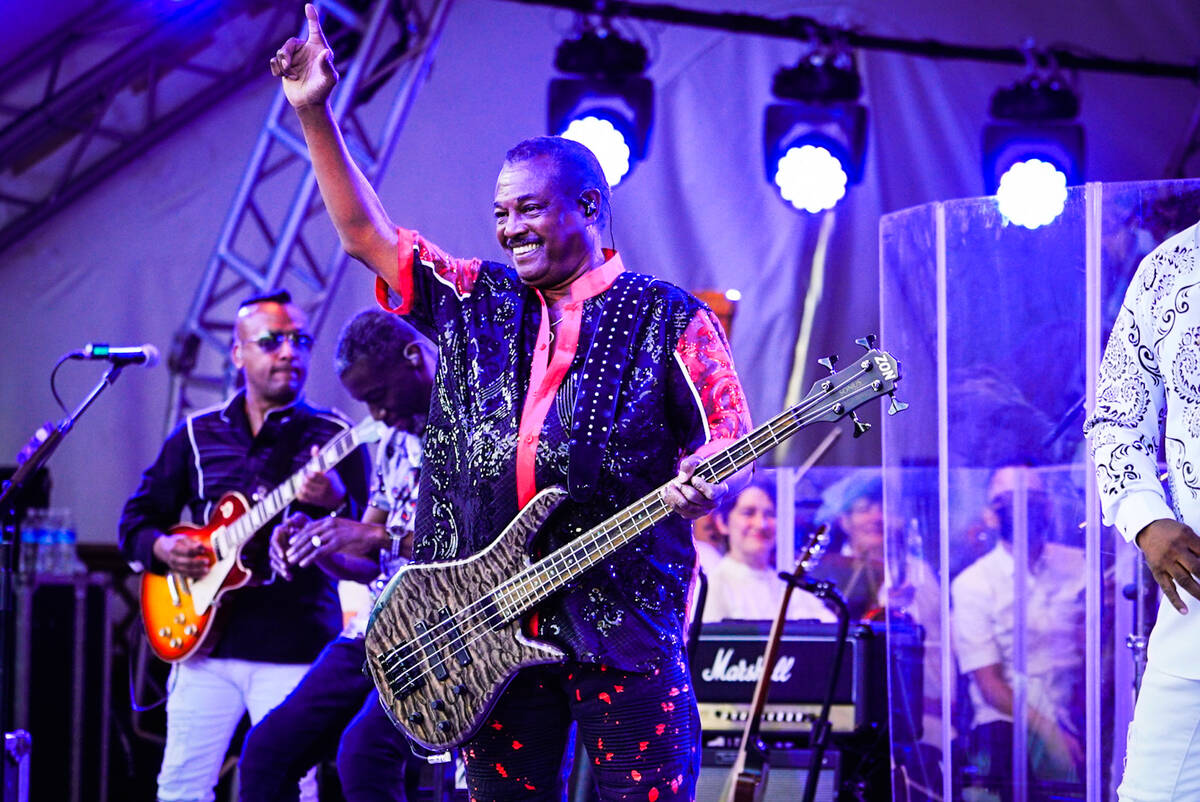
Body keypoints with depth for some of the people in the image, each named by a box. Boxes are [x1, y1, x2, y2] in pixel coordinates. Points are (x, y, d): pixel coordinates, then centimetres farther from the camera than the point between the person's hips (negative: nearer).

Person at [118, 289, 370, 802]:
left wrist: (335, 505, -26)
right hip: (205, 643, 3)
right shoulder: (197, 435, 11)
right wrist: (161, 547, -5)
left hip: (295, 649, -3)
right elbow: (136, 519, 16)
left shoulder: (333, 438, 2)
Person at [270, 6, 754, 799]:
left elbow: (731, 443, 1)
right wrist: (315, 114, 10)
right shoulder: (478, 303, 16)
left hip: (621, 618, -4)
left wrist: (701, 483, -23)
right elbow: (366, 232, 17)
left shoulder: (668, 318, 3)